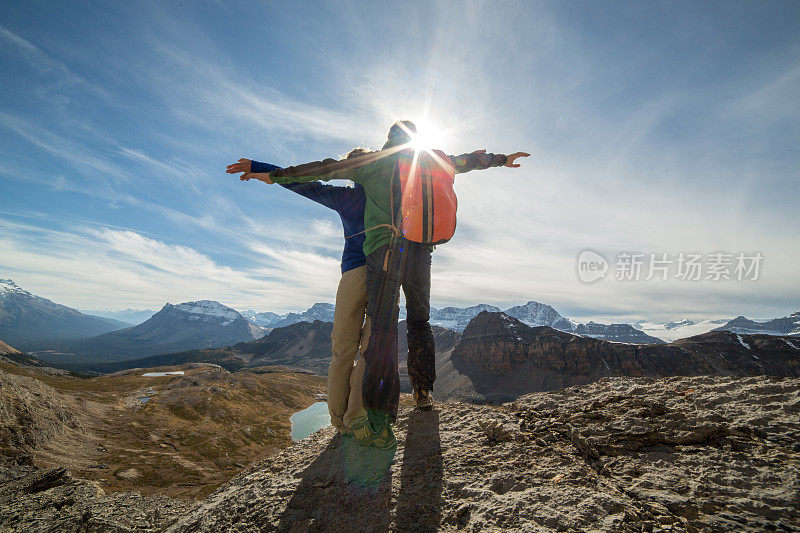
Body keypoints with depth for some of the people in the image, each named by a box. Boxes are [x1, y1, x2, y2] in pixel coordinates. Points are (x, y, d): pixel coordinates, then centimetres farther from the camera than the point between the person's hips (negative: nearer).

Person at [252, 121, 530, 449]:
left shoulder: (376, 162, 8)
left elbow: (327, 169, 6)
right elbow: (466, 160, 33)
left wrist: (276, 175, 13)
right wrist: (502, 159, 50)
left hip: (385, 250, -4)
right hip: (421, 250, 5)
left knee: (383, 330, -10)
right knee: (419, 321, 21)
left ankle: (380, 425, -13)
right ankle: (423, 392, 30)